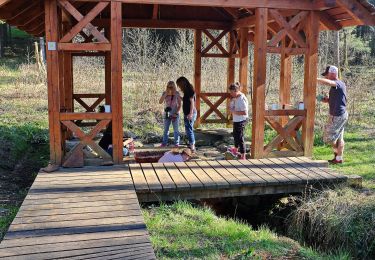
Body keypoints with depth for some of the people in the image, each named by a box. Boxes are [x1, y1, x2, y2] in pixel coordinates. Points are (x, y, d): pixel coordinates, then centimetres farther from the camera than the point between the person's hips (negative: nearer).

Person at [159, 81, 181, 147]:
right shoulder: (165, 93, -3)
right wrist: (166, 94, -20)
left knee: (176, 129, 4)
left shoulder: (177, 94, -8)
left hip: (175, 114, -2)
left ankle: (176, 143, 10)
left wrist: (176, 113, -12)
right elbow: (160, 102, -13)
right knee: (166, 129, 7)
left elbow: (179, 105, -4)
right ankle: (164, 143, 14)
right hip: (167, 114, 2)